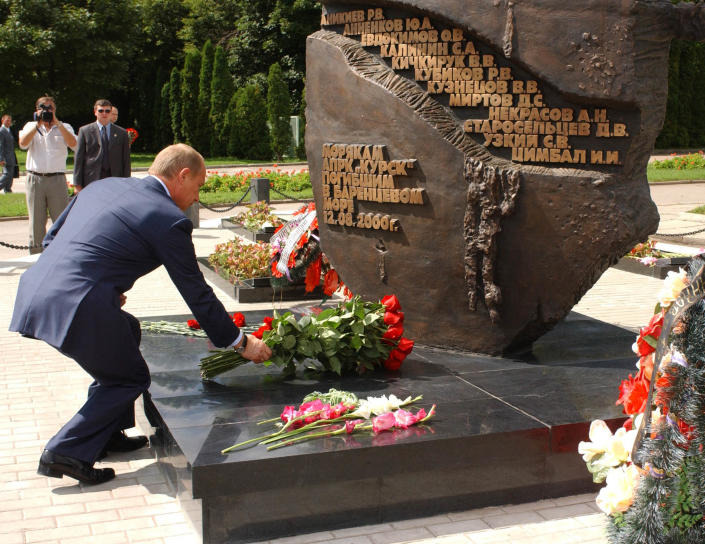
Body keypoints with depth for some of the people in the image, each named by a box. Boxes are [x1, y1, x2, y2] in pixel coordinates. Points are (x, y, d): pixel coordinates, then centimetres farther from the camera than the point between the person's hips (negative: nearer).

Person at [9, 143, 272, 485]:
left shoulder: (102, 185, 19)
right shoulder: (169, 221, -3)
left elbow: (51, 238, 23)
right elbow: (196, 293, 2)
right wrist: (240, 342, 14)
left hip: (35, 290, 8)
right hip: (75, 307, -8)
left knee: (127, 331, 29)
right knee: (130, 379, 13)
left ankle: (106, 434, 35)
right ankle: (66, 453, 7)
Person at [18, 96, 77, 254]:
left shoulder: (64, 128, 11)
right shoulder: (31, 126, 13)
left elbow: (73, 144, -9)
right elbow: (23, 143, -6)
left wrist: (57, 123, -9)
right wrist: (38, 124, -5)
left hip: (57, 179, -1)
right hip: (35, 179, 1)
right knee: (36, 221, 6)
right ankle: (36, 255, 14)